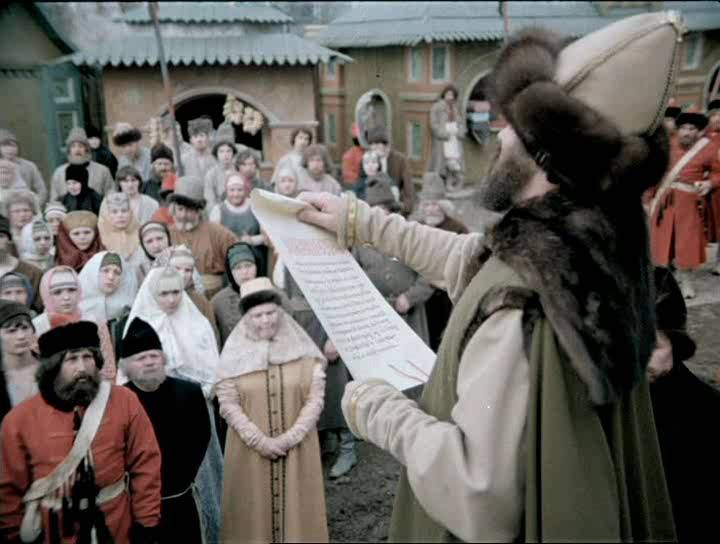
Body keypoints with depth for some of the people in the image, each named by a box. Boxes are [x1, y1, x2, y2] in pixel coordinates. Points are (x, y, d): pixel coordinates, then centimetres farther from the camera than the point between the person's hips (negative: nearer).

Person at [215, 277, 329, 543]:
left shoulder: (302, 349, -3)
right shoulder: (235, 354, -4)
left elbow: (315, 398, -4)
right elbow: (228, 404, -6)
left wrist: (291, 437, -13)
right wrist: (259, 440, -14)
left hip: (297, 448, 1)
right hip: (250, 450, 0)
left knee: (295, 505, 9)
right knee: (255, 508, 8)